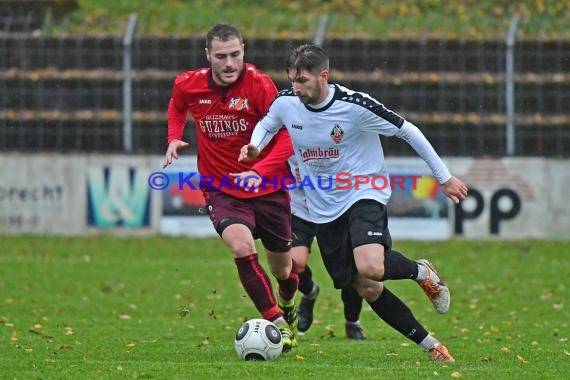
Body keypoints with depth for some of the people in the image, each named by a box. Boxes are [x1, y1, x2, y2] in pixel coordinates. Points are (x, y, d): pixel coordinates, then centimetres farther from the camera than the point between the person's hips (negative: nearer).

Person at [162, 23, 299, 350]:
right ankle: (278, 324, -25)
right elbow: (178, 106, 19)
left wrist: (258, 172, -35)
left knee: (282, 268, 15)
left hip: (268, 188, 0)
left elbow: (287, 139, -21)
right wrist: (174, 137, 2)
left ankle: (288, 307, 51)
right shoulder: (189, 85, -8)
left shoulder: (259, 85, -18)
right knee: (242, 245, -29)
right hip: (222, 191, 0)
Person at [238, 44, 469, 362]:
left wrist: (444, 177, -5)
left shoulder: (354, 105, -20)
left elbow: (408, 131, -10)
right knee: (367, 288, 3)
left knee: (370, 267, -31)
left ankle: (421, 271, 3)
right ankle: (431, 345, 16)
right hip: (324, 209, 5)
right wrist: (254, 148, -6)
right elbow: (267, 125, 18)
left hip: (364, 195, -5)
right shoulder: (286, 103, -7)